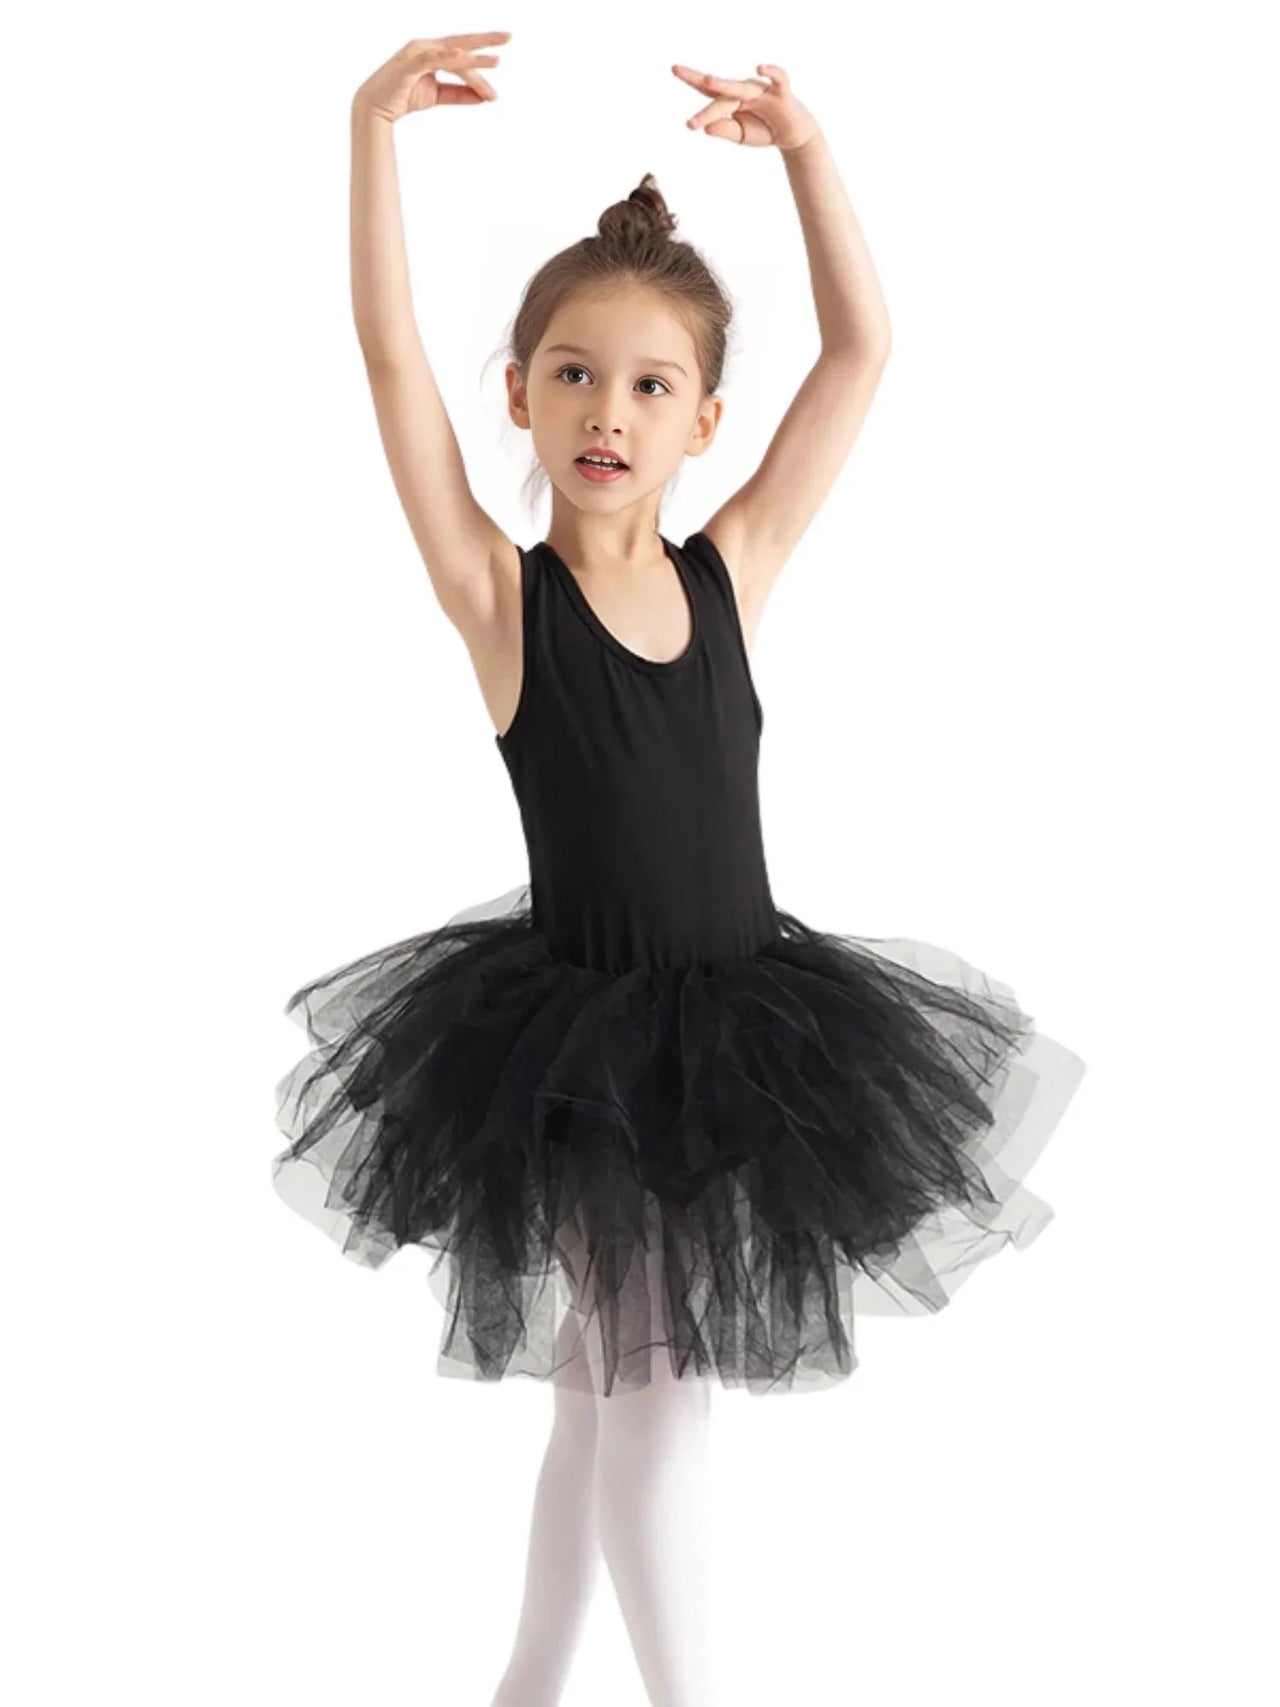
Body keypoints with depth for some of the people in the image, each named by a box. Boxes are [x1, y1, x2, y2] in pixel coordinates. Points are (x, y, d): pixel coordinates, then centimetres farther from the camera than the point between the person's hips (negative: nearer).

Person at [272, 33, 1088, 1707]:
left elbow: (864, 348, -1)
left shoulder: (732, 571, -2)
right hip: (581, 1054, -4)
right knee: (661, 1408, 1)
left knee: (610, 1395, 19)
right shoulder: (501, 594, -10)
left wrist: (805, 146, -6)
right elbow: (392, 356, -19)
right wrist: (375, 126, -25)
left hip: (747, 1029, 4)